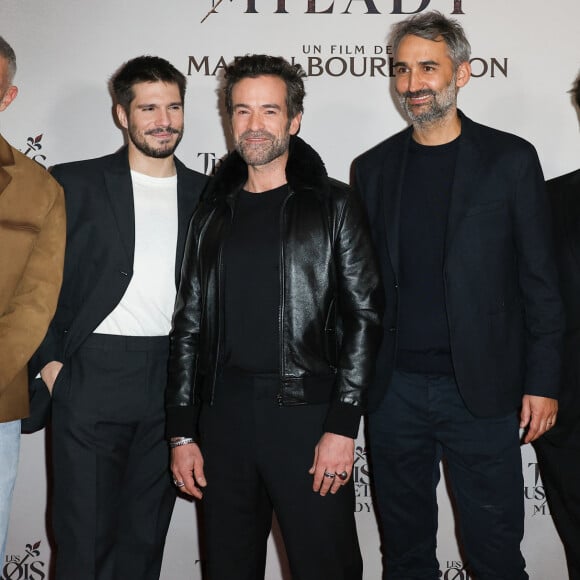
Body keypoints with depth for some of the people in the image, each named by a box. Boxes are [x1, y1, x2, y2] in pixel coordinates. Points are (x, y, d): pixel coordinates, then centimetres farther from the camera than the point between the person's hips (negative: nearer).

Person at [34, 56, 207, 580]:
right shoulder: (74, 184, 1)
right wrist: (50, 360, -4)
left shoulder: (206, 195, 9)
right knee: (85, 533, 3)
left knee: (146, 536, 12)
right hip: (92, 375, -2)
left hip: (173, 380, 3)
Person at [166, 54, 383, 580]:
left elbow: (364, 315, -4)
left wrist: (342, 426, -12)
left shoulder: (333, 205, 2)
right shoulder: (214, 214, 13)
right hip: (223, 414, 4)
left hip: (307, 412, -3)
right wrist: (182, 433, 6)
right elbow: (189, 325, 12)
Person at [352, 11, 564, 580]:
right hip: (393, 389, 3)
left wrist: (542, 383, -4)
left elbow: (539, 279, 0)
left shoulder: (510, 159, -1)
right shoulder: (372, 168, 7)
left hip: (480, 389, -2)